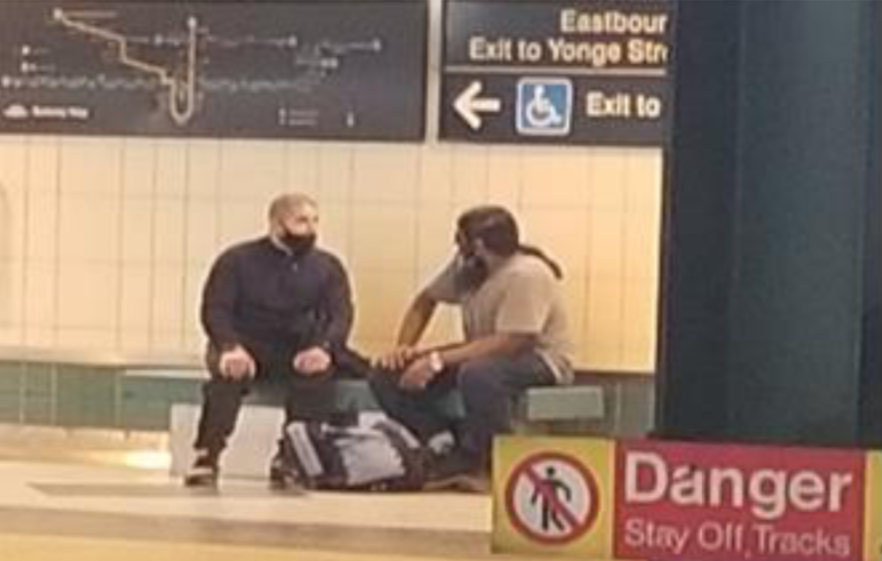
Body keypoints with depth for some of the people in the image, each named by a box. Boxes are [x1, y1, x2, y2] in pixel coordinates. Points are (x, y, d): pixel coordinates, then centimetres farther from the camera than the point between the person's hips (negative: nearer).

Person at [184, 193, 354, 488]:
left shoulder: (328, 267, 6)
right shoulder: (237, 260, -1)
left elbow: (340, 315, -4)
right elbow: (215, 309, -10)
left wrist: (324, 348, -28)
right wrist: (230, 347, -32)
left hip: (296, 355, 2)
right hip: (245, 350, -2)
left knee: (319, 372, -31)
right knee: (228, 372, -35)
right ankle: (206, 458, -32)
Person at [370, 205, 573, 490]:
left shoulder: (526, 275, -23)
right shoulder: (466, 266, 0)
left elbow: (508, 344, -31)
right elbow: (425, 300, 16)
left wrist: (437, 360, -31)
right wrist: (404, 347, -3)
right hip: (483, 354, 8)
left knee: (477, 374, -43)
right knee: (386, 375, -9)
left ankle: (477, 460, -18)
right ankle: (445, 446, -9)